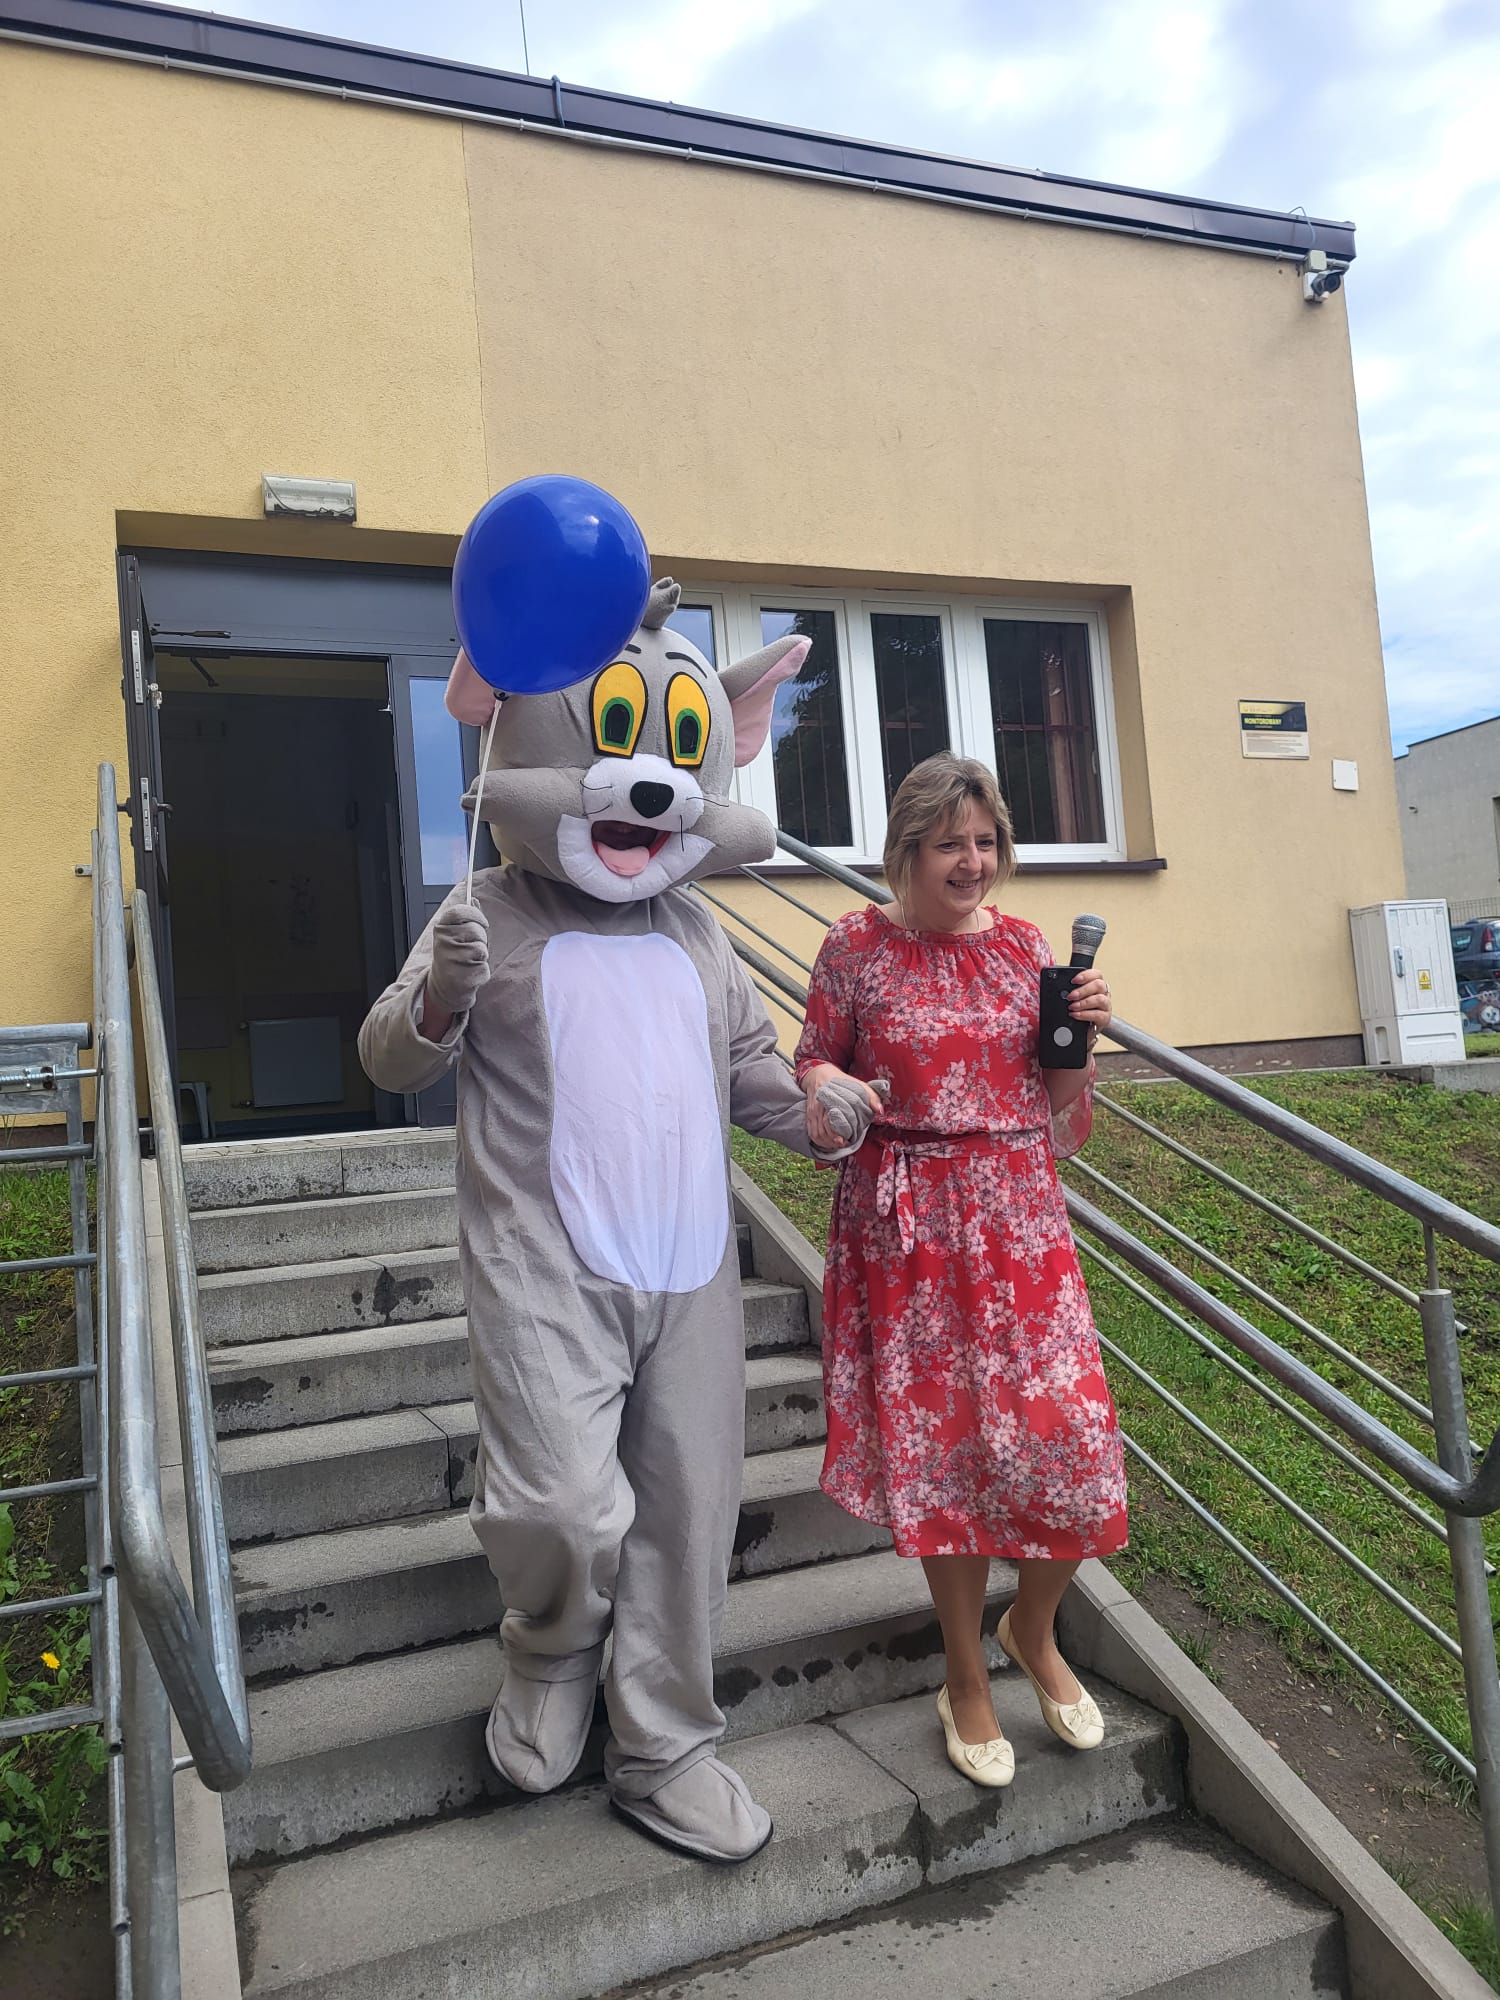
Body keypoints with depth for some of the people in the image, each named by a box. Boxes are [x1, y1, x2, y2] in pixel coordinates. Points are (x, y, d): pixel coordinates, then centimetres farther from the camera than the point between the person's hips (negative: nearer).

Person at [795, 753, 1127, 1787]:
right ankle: (967, 1677, 29)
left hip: (1019, 1217, 3)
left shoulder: (1026, 947, 6)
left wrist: (1082, 1034, -9)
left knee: (1069, 1438, -1)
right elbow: (815, 1063, 7)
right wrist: (828, 1095, -15)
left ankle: (1034, 1627, 32)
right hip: (906, 1226, -2)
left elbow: (1062, 1112, 9)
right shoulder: (856, 948, -2)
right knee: (940, 1447, 5)